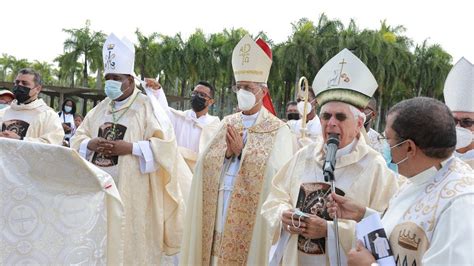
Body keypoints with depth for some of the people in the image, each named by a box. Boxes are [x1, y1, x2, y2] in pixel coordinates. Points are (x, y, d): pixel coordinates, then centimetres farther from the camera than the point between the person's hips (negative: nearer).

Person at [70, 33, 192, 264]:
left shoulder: (148, 107, -3)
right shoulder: (100, 108, 14)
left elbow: (165, 144, -11)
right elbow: (78, 138, 15)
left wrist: (130, 148, -19)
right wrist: (90, 145, -8)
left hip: (132, 192, -5)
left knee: (132, 243, -1)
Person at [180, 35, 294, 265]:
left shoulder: (278, 130, -2)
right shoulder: (226, 124, 12)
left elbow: (278, 176, -12)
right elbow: (206, 166, 6)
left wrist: (241, 151, -12)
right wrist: (228, 153, -13)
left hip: (252, 218, -4)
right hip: (217, 214, 4)